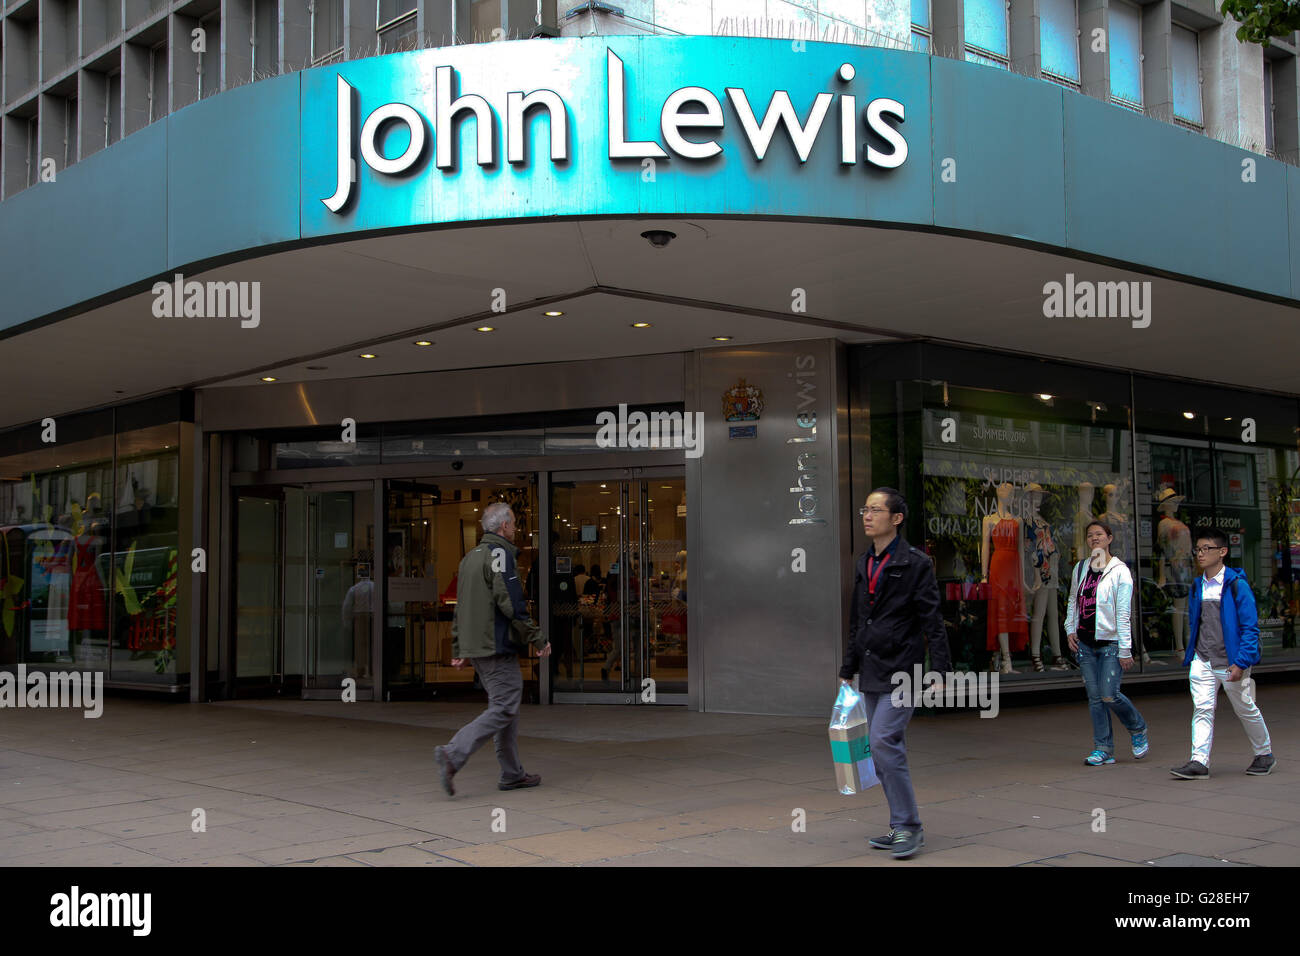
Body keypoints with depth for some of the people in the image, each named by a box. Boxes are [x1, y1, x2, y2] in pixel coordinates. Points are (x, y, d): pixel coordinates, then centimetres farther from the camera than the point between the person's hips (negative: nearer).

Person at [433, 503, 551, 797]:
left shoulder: (470, 556, 17)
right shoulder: (499, 554, -12)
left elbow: (460, 606, 20)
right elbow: (511, 603, -18)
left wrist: (457, 649, 23)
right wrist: (538, 638, -11)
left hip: (474, 647, 10)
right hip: (496, 646, -10)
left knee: (507, 706, 14)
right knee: (503, 709, -8)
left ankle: (512, 774, 16)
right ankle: (453, 754, -18)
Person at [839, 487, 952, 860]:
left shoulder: (915, 563, -7)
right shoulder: (863, 564, 14)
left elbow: (932, 621, -9)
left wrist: (940, 671, -14)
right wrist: (848, 669, 21)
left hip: (901, 671, -7)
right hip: (872, 672, 7)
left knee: (884, 742, -16)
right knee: (885, 750, 10)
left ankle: (908, 826, -5)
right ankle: (902, 828, 19)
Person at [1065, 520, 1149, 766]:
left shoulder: (1119, 571, -7)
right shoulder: (1080, 568, 10)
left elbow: (1124, 612, -10)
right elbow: (1073, 601, 21)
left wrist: (1125, 649, -12)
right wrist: (1070, 629, 6)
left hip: (1111, 642, -5)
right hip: (1085, 642, 5)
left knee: (1109, 695, -10)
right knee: (1094, 697, 4)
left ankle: (1138, 729, 17)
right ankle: (1104, 749, 11)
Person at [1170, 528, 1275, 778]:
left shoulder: (1237, 584, -12)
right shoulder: (1197, 586, 6)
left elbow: (1250, 626, -12)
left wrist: (1241, 662, -17)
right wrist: (1190, 652, 13)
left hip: (1230, 662, -4)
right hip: (1202, 661, 4)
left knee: (1246, 710, 11)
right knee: (1202, 709, -6)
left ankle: (1265, 754, 31)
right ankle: (1199, 761, -8)